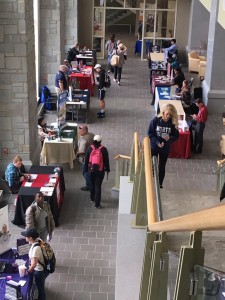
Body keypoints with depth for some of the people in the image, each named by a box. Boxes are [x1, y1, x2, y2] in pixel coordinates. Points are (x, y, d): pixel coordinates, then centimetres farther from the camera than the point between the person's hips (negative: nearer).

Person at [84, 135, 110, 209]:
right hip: (100, 170, -2)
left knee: (92, 184, 23)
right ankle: (97, 203, 0)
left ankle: (92, 198, 42)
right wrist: (107, 169, 9)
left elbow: (86, 160, 0)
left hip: (92, 169, 2)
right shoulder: (103, 149, -12)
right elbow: (106, 160, -5)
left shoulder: (89, 148, -7)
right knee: (98, 186, 1)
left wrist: (86, 169, 11)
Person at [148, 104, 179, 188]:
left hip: (165, 148, 1)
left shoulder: (173, 123, -9)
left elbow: (176, 135, -2)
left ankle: (160, 184, 25)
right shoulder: (155, 120, -12)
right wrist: (157, 142, -20)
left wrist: (169, 138, -23)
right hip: (154, 146, -1)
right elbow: (150, 133, -9)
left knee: (162, 166, 12)